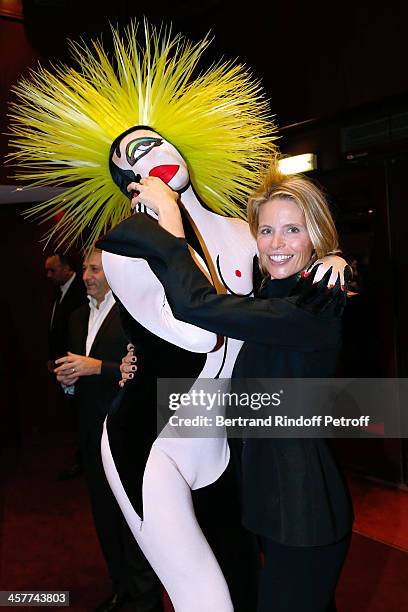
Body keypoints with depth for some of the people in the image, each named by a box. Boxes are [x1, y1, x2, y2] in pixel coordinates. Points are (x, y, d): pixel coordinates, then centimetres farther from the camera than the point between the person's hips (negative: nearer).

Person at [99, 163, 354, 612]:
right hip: (274, 495, 9)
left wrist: (168, 213, -20)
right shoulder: (275, 296, 7)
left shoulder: (313, 306, -22)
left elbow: (196, 304, -31)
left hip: (303, 506, -9)